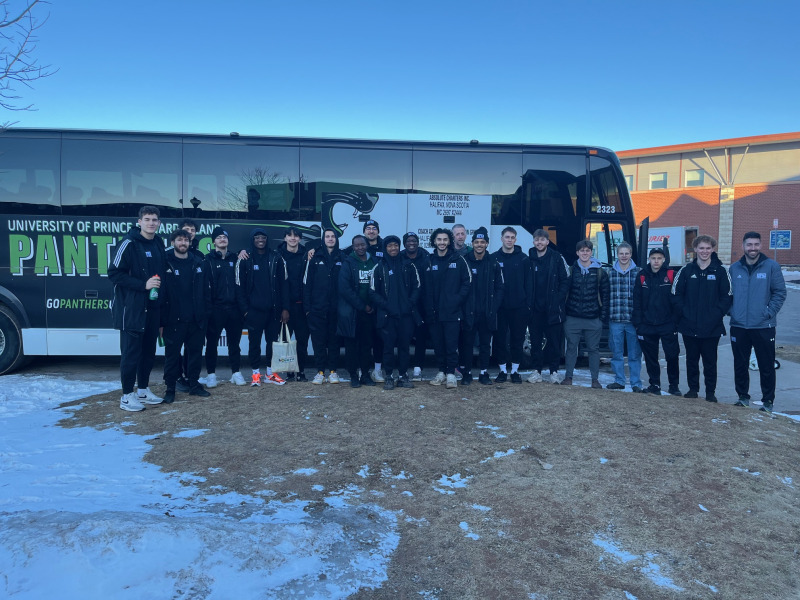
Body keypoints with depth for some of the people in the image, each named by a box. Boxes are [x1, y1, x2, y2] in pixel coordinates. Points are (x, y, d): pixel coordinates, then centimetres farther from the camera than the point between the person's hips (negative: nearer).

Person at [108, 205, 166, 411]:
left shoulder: (159, 243, 9)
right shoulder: (130, 243, -11)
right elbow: (114, 273, -14)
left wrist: (159, 287, 9)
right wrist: (143, 284, -19)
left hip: (153, 308, 7)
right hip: (132, 308, -7)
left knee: (149, 351, 14)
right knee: (131, 352, -1)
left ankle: (143, 390, 27)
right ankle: (127, 396, 10)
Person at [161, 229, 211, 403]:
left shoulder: (199, 264, 7)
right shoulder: (166, 264, -4)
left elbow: (206, 291, 10)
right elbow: (160, 293, -6)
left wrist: (206, 314, 3)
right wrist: (161, 321, -10)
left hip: (196, 319, 4)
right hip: (174, 319, -4)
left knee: (195, 352, 11)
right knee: (172, 353, 4)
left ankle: (193, 384, 25)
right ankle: (170, 388, 16)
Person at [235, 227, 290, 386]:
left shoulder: (276, 258, 5)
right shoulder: (244, 259, 1)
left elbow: (284, 284, 4)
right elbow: (239, 286, 0)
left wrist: (285, 308, -1)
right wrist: (244, 309, -7)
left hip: (274, 309, 2)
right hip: (254, 309, -2)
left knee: (273, 340, 8)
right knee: (254, 342, 4)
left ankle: (270, 372, 20)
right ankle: (255, 373, 16)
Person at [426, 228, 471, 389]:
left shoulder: (458, 260, 1)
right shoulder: (430, 261, 7)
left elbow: (467, 281, 1)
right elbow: (426, 286, 7)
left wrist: (458, 299, -10)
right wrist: (428, 307, -2)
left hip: (453, 311, -3)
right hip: (434, 312, 3)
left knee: (451, 344, -3)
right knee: (438, 344, 9)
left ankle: (451, 373, 6)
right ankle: (441, 372, 21)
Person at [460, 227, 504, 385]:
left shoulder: (493, 263, 4)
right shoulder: (464, 261, -1)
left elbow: (499, 288, 6)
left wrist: (494, 307, -3)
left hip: (487, 313, 2)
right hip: (468, 312, -2)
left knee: (485, 343, 9)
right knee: (467, 343, 3)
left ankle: (484, 373, 19)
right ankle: (466, 373, 15)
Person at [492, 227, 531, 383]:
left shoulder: (523, 259, 4)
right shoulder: (494, 258, 3)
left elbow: (528, 283, 3)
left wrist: (528, 303, -4)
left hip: (519, 307, 0)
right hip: (500, 307, 0)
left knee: (518, 339, 6)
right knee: (500, 339, 4)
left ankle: (515, 370, 17)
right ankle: (503, 370, 16)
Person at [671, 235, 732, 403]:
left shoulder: (720, 271, 0)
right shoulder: (686, 271, 4)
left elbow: (727, 296, 0)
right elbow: (677, 294, 5)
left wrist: (717, 315, -10)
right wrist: (684, 313, -6)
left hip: (712, 328, -2)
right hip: (689, 327, 2)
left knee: (710, 361, 6)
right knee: (691, 360, 11)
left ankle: (711, 392, 18)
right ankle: (693, 389, 23)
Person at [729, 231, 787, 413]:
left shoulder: (771, 266, -3)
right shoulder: (734, 268, 6)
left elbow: (780, 293, -3)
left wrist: (769, 313, -11)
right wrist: (731, 311, -1)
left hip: (763, 326, -3)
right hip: (738, 326, 3)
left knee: (767, 367, 4)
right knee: (740, 365, 11)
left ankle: (768, 401, 16)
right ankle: (743, 396, 25)